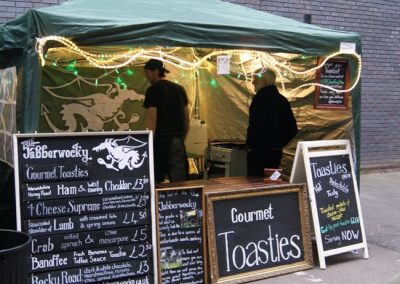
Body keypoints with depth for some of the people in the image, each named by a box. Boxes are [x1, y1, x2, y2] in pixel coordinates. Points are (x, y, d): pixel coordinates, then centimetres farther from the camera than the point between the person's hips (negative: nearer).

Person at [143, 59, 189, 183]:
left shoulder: (153, 90, -7)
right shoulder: (179, 89, 13)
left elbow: (152, 120, -14)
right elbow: (187, 119, 14)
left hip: (161, 139, -5)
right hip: (177, 141, 6)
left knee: (156, 180, 3)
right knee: (178, 181, 5)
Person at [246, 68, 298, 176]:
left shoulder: (260, 98, -14)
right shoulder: (282, 100, 11)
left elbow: (255, 126, -22)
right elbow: (292, 129, 13)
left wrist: (250, 145, -8)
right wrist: (279, 143, 18)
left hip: (259, 152, -8)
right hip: (276, 152, 8)